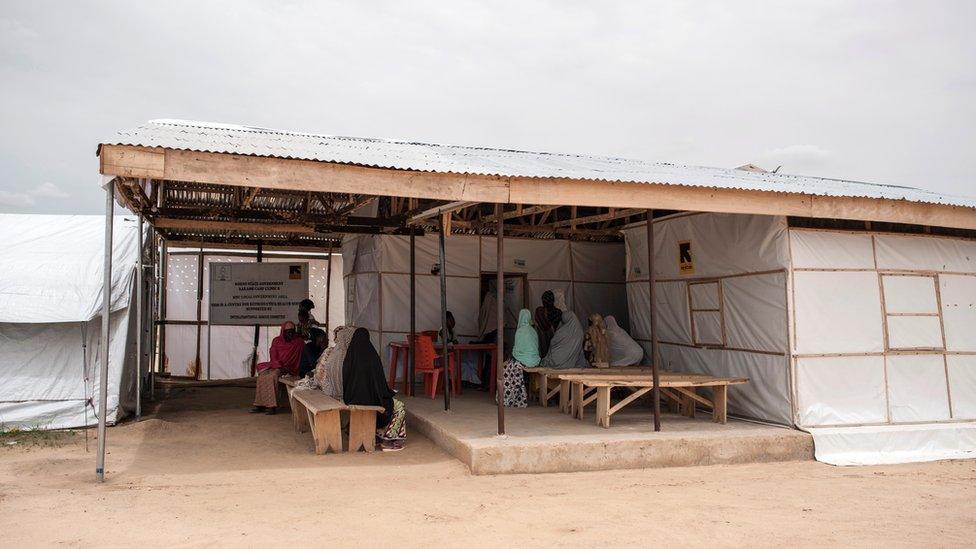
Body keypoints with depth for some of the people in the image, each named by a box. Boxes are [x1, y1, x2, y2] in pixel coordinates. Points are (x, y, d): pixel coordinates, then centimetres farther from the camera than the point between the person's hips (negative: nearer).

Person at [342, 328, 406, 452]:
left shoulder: (348, 358, -1)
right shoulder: (371, 356, -17)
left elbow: (346, 382, 8)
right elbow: (380, 381, -13)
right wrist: (388, 393, 6)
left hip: (351, 399, 7)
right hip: (369, 398, -7)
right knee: (399, 407, 14)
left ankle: (380, 434, 32)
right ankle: (387, 440, 9)